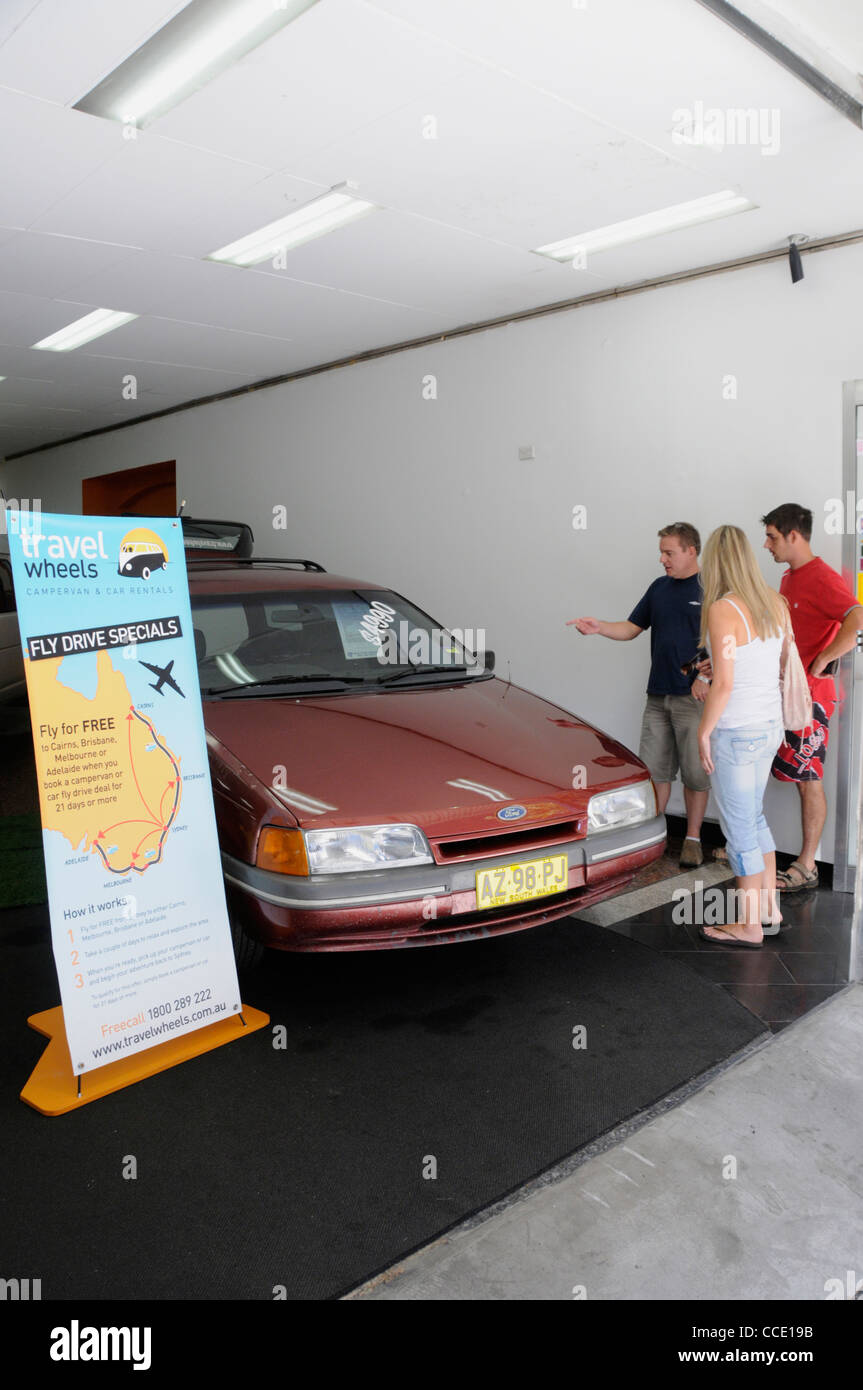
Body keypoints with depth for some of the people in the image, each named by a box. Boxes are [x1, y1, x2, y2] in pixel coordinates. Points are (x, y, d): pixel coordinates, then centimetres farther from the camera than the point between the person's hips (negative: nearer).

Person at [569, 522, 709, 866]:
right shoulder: (659, 587, 12)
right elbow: (632, 628, 14)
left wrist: (706, 677, -18)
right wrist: (599, 627, -2)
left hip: (693, 696, -6)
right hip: (657, 696, 6)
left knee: (695, 772, 3)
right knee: (654, 768, 9)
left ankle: (693, 839, 15)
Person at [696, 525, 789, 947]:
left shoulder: (723, 611, -19)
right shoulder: (775, 603, 4)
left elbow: (724, 683, -21)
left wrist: (704, 733, -11)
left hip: (735, 732, -8)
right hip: (771, 725, 8)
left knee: (739, 828, 5)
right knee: (754, 817, 21)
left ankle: (749, 925, 16)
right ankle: (769, 909, 30)